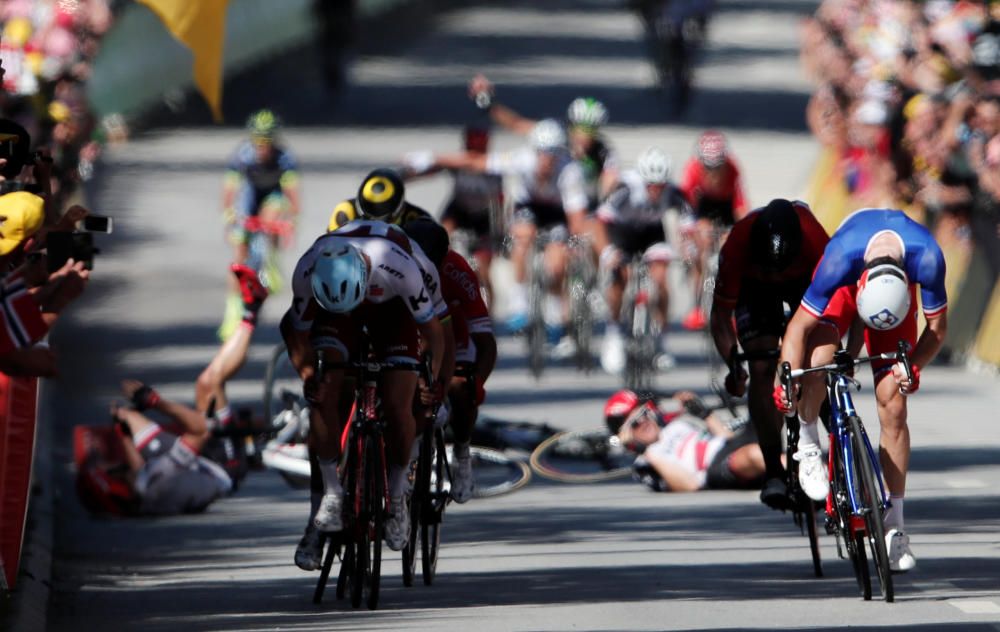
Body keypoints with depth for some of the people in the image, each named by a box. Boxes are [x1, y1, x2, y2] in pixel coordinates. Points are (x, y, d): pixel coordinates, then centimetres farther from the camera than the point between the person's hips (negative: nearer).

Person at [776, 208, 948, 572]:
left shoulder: (927, 259, -39)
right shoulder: (840, 259, -41)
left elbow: (937, 327, -22)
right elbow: (799, 327, -31)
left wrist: (913, 367, -38)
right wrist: (785, 382, -41)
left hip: (897, 292, 1)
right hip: (847, 284, -1)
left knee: (892, 406, -8)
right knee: (817, 362, -32)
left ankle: (894, 526, -1)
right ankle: (808, 444, -3)